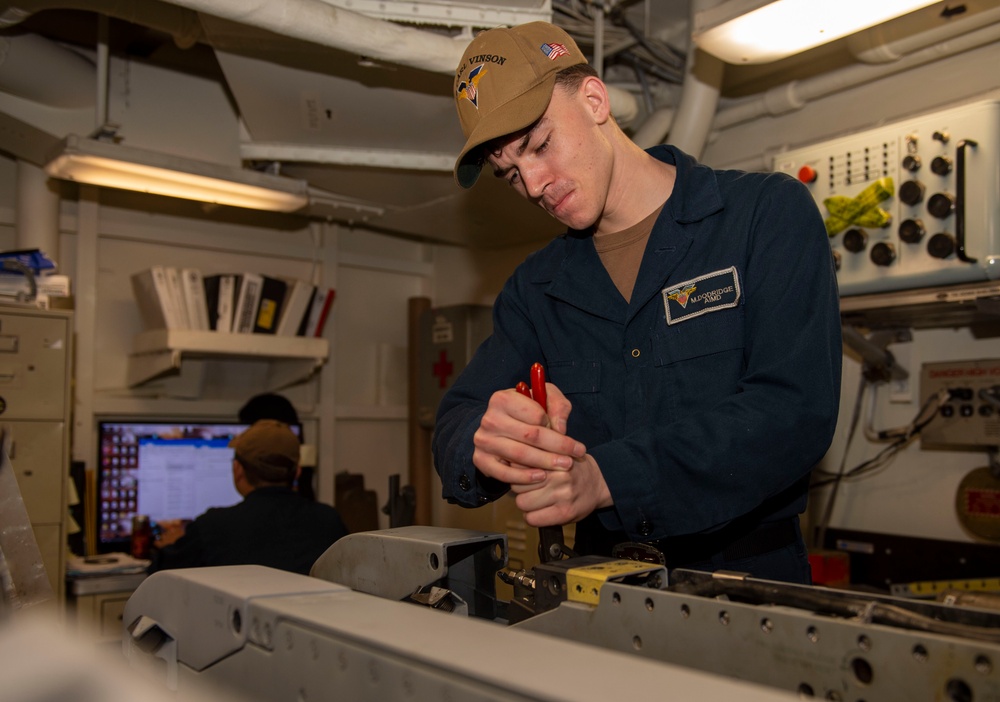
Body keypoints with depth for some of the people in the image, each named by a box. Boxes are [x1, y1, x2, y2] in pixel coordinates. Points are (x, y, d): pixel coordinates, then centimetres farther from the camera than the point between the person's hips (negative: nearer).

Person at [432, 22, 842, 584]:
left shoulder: (770, 212, 1)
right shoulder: (535, 289, 14)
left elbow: (797, 409, -12)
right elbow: (456, 426, 7)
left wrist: (608, 476, -22)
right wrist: (487, 448, -19)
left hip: (754, 581, -2)